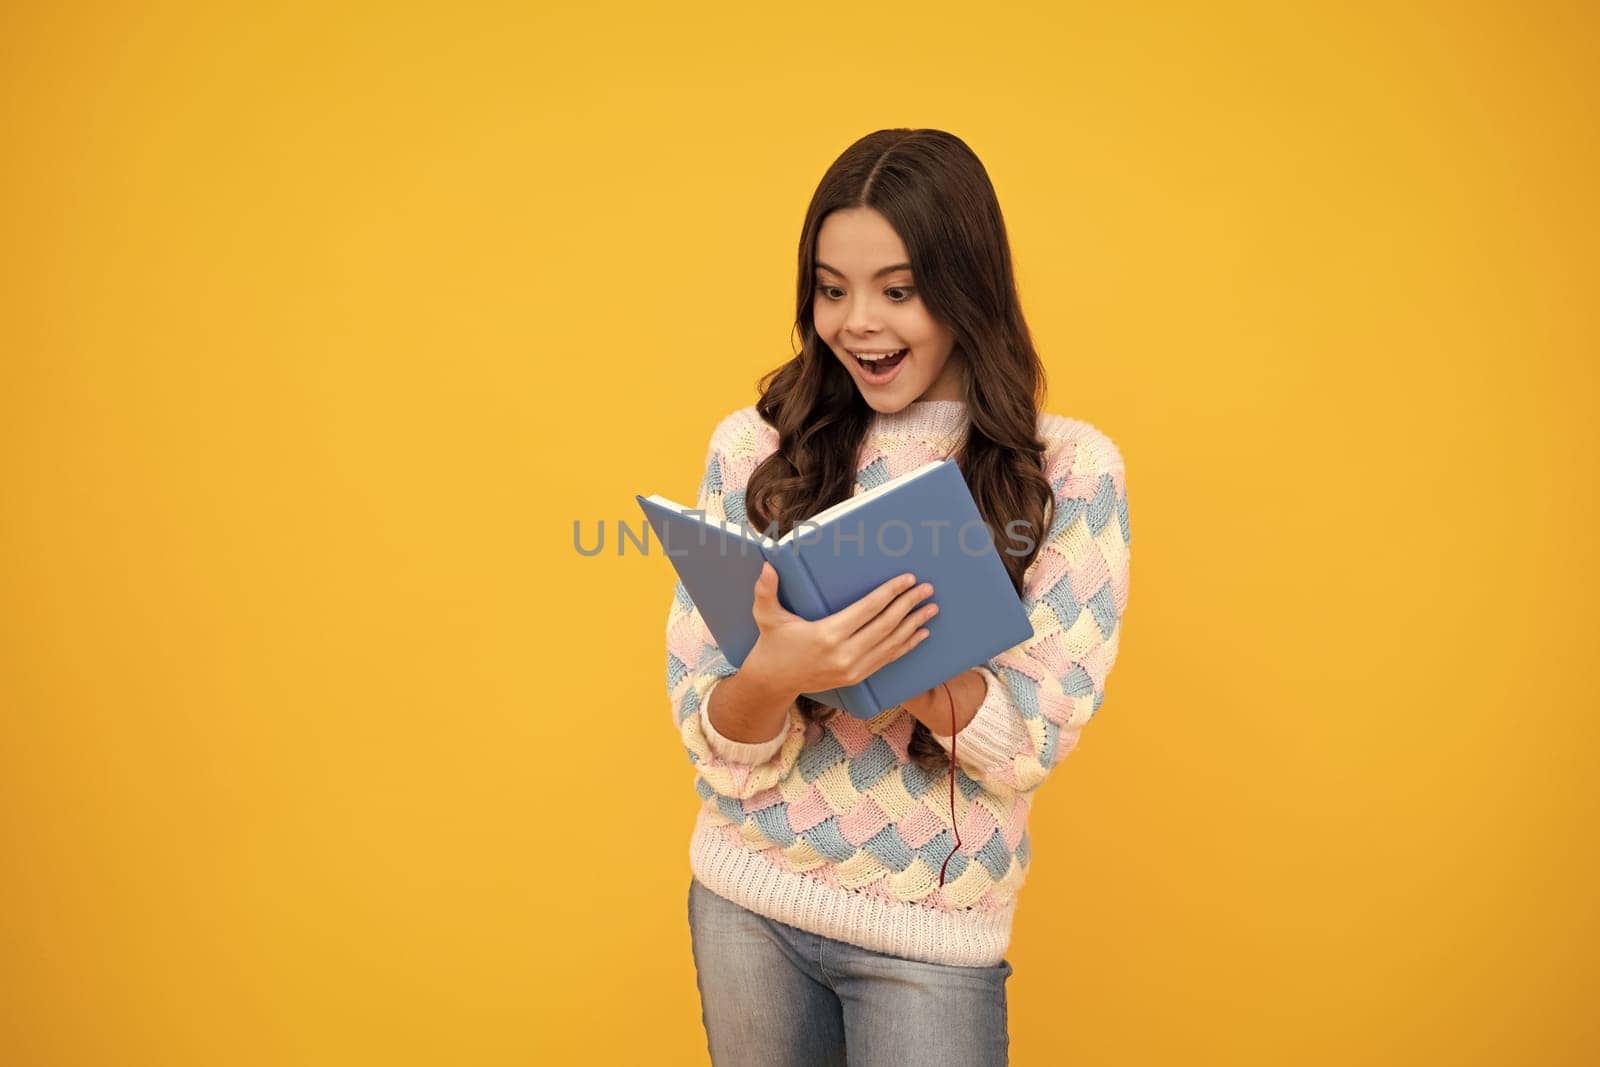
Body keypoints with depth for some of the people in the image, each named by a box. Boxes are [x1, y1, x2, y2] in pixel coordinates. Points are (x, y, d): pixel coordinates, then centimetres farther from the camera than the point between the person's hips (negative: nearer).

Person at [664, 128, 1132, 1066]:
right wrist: (778, 672, -29)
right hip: (744, 901, 2)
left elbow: (1033, 745, -13)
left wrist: (881, 636, -30)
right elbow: (713, 740, -6)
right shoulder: (756, 445, -6)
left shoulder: (1069, 470, -10)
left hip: (930, 940, -2)